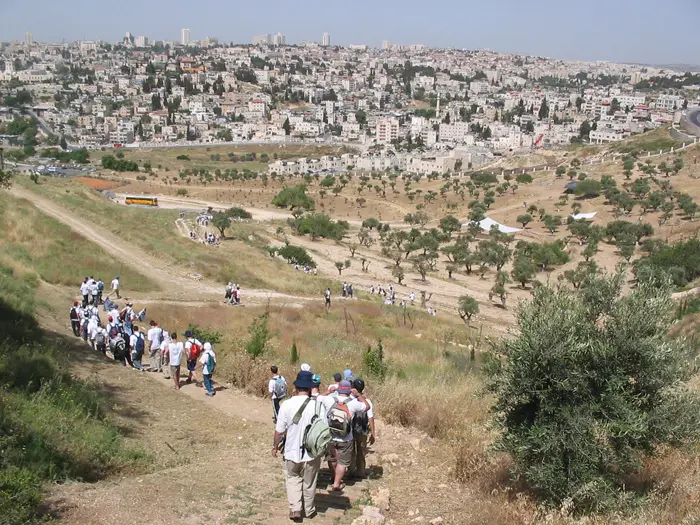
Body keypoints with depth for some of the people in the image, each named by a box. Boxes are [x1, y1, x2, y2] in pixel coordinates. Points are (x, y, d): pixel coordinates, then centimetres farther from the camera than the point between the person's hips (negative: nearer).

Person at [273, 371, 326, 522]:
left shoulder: (286, 404, -15)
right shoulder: (318, 405, -16)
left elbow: (279, 431, -9)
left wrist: (275, 446, 9)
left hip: (292, 451, 0)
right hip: (312, 452, 0)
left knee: (293, 480, 22)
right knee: (309, 483, 20)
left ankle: (295, 509, 12)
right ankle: (309, 511, 35)